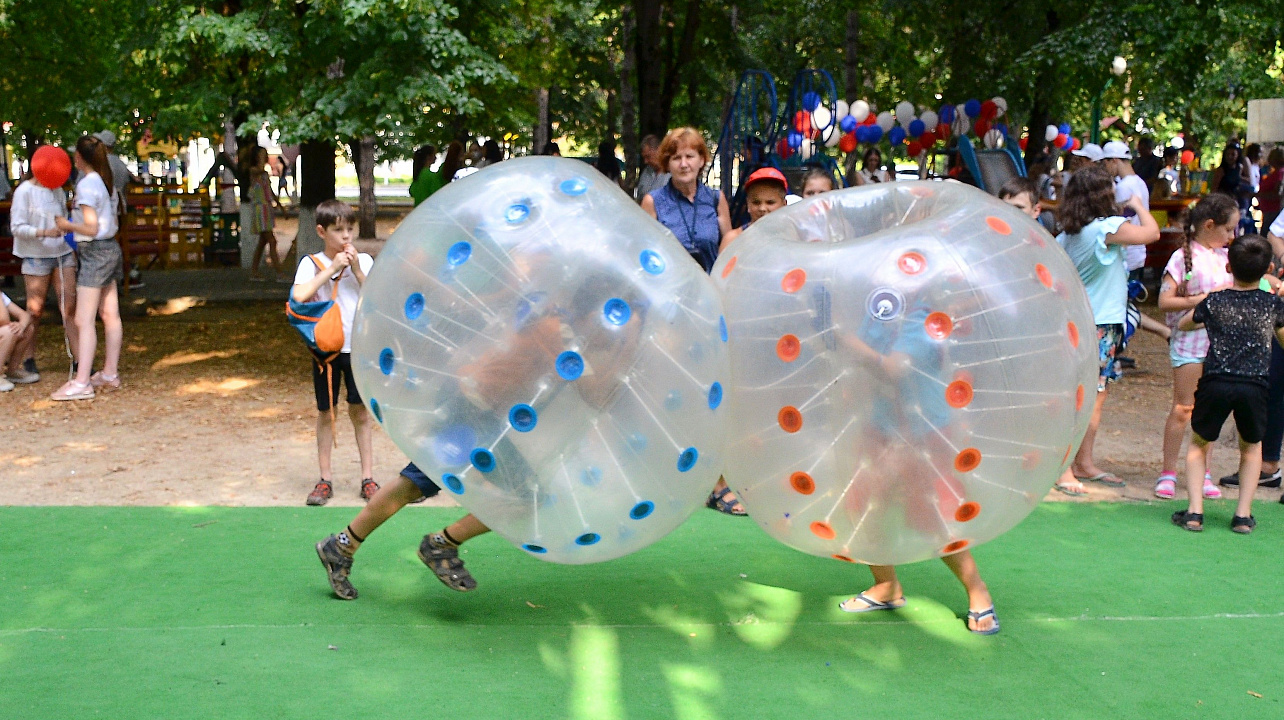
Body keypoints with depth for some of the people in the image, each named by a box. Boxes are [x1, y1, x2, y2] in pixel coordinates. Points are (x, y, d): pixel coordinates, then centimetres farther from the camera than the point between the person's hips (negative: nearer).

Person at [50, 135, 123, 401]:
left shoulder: (86, 185, -16)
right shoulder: (106, 183, 10)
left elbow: (91, 228, -20)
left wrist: (67, 225, -4)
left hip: (95, 252, -9)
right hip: (111, 248, 9)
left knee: (84, 320, -11)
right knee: (110, 315, 12)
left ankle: (81, 383, -15)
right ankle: (110, 373, 19)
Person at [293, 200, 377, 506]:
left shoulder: (364, 261, 3)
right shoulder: (311, 263, -2)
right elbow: (299, 296, -20)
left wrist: (356, 270, -12)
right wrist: (332, 269, -18)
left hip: (358, 347, 1)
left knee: (361, 412, 6)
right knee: (326, 413, 6)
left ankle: (368, 477, 14)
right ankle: (325, 479, 14)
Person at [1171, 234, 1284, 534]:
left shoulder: (1214, 301, 7)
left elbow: (1184, 324, 25)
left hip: (1215, 383, 0)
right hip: (1255, 386, 1)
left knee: (1198, 444, 19)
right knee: (1251, 447, 23)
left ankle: (1194, 510, 7)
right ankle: (1243, 515, 16)